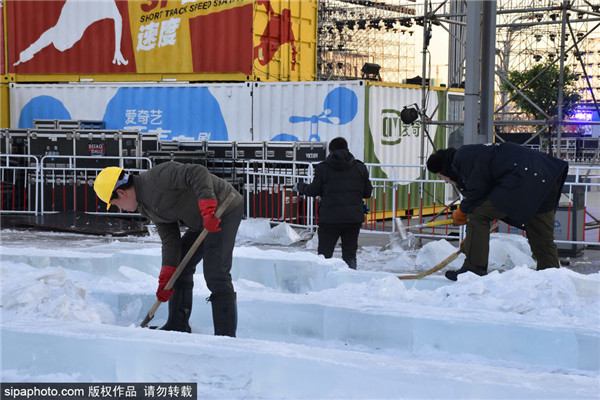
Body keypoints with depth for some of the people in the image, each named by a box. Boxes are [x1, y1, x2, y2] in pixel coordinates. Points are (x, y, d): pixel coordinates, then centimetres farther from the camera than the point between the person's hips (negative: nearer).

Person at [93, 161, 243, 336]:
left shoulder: (157, 177, -22)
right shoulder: (145, 207, 9)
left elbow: (198, 173, -32)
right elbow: (170, 240, 4)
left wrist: (208, 210, -40)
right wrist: (166, 279, -5)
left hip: (224, 210, -11)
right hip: (203, 221, 11)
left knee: (215, 276, -13)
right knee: (179, 268, 16)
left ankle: (226, 336, -7)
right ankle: (178, 327, 25)